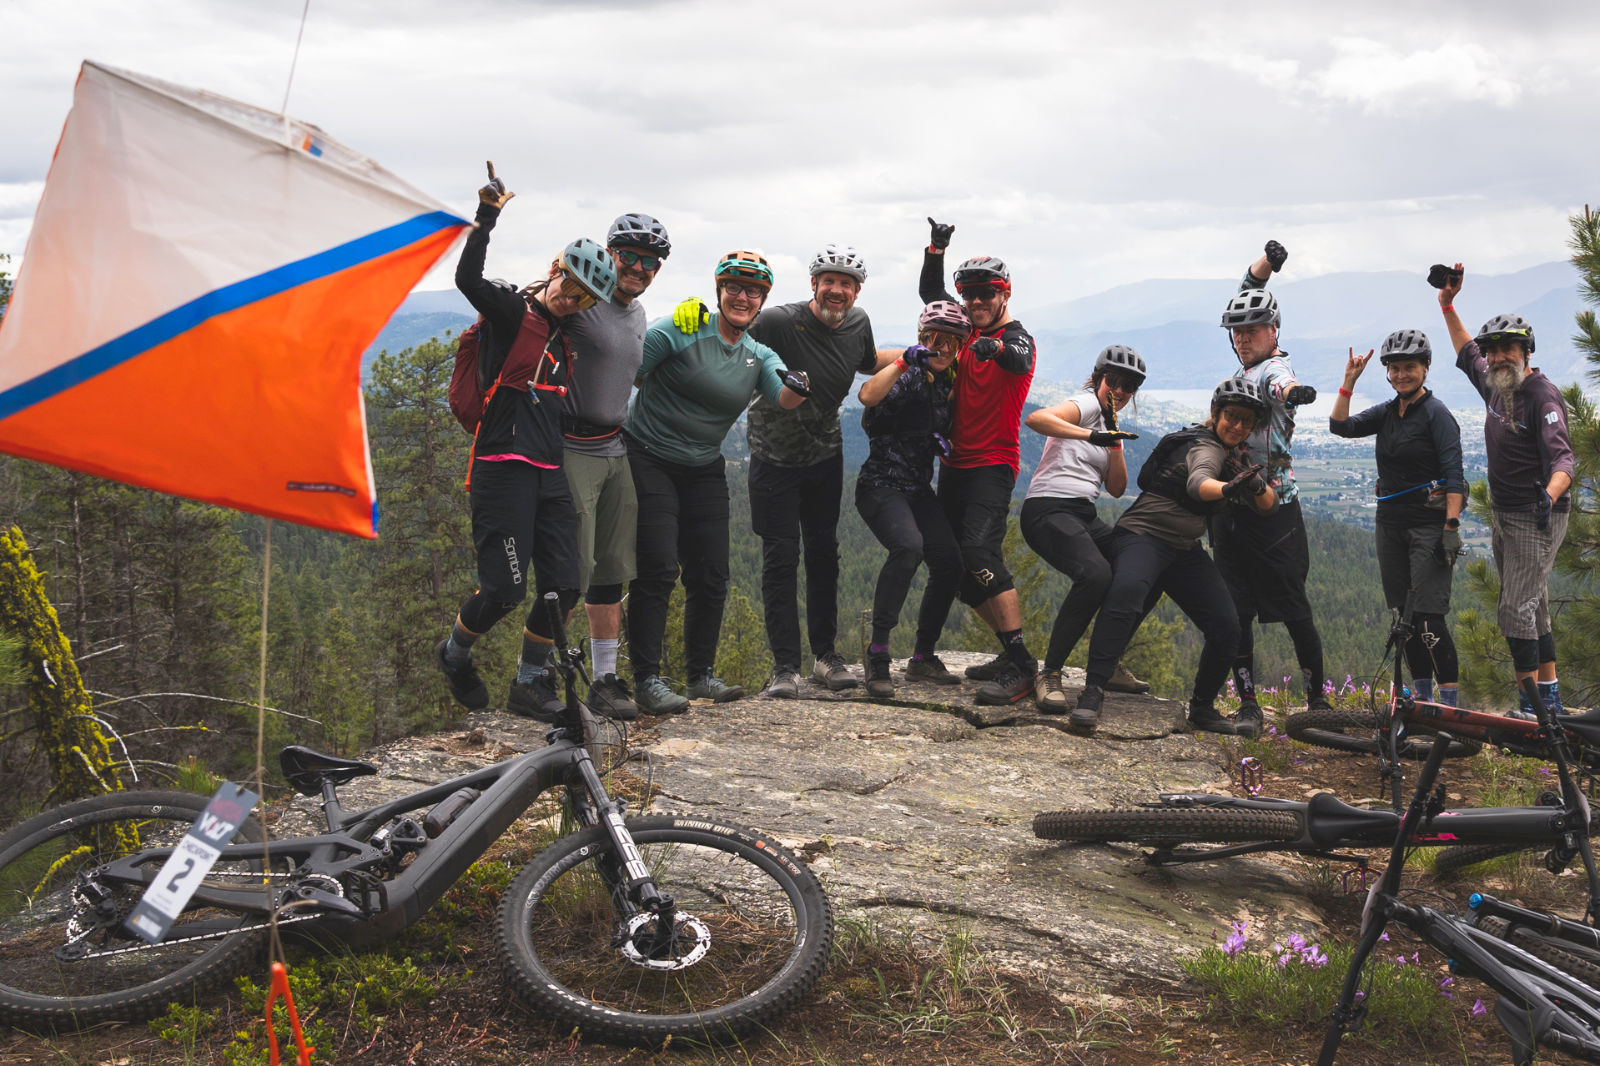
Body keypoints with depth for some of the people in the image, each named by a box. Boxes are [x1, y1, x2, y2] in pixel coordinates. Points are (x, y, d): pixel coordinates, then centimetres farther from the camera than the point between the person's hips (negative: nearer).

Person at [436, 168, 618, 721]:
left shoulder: (566, 335, 17)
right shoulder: (513, 312, -4)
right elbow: (468, 279, -23)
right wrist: (488, 215, -26)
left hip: (550, 475, 7)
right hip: (504, 470, -7)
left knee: (564, 586, 0)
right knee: (505, 589, -8)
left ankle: (530, 684, 15)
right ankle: (455, 653, 21)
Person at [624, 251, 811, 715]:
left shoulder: (759, 356, 6)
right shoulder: (681, 329, -9)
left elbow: (784, 398, -12)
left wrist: (798, 388, -35)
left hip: (703, 471, 6)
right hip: (647, 461, -6)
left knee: (711, 576, 4)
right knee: (658, 570, -11)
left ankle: (701, 674, 18)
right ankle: (646, 678, -5)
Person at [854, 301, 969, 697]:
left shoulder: (949, 383, 10)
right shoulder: (909, 378, -13)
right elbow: (868, 395, -36)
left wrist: (943, 439, 5)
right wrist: (905, 361, -42)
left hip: (919, 489, 8)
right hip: (881, 484, -8)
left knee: (950, 562, -5)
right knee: (909, 546, -33)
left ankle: (924, 655, 11)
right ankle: (877, 653, -25)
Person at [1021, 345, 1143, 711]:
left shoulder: (1109, 423, 25)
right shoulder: (1087, 404, 0)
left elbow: (1116, 488, 15)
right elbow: (1036, 419, -22)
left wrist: (1115, 440, 3)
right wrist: (1091, 435, -32)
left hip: (1084, 516, 9)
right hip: (1048, 510, -9)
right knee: (1096, 575, -32)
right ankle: (1049, 676, -25)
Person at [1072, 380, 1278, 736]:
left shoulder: (1236, 455, 12)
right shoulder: (1207, 446, -13)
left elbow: (1267, 504, 4)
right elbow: (1199, 482, -37)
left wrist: (1258, 486, -20)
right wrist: (1227, 488, -60)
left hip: (1185, 549, 8)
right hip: (1143, 534, -8)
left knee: (1226, 627, -5)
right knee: (1126, 591, -38)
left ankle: (1202, 708, 15)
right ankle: (1092, 695, -38)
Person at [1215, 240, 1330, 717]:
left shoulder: (1274, 368, -12)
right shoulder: (1249, 363, 10)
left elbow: (1281, 382, -39)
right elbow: (1248, 289, 19)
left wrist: (1292, 390, -61)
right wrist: (1267, 261, 4)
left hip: (1273, 512, -8)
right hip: (1230, 509, 8)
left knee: (1293, 609, -2)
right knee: (1236, 610, 6)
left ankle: (1317, 698, 9)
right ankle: (1247, 700, 10)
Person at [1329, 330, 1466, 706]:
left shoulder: (1436, 414, -8)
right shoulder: (1387, 413, 11)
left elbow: (1453, 474, -13)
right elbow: (1340, 426, 1)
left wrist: (1451, 528, -20)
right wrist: (1349, 381, -5)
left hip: (1428, 523, -7)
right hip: (1391, 522, 7)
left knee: (1427, 616, -14)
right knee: (1402, 614, 9)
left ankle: (1449, 701, -9)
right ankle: (1422, 696, 18)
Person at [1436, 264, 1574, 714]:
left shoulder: (1543, 396, -18)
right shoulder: (1496, 387, 6)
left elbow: (1562, 458, -29)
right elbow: (1467, 353, 27)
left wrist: (1550, 495, -49)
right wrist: (1448, 304, 22)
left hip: (1536, 520, -9)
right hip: (1504, 515, 9)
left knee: (1516, 610, -12)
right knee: (1533, 610, 13)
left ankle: (1531, 709, -6)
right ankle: (1551, 701, 22)